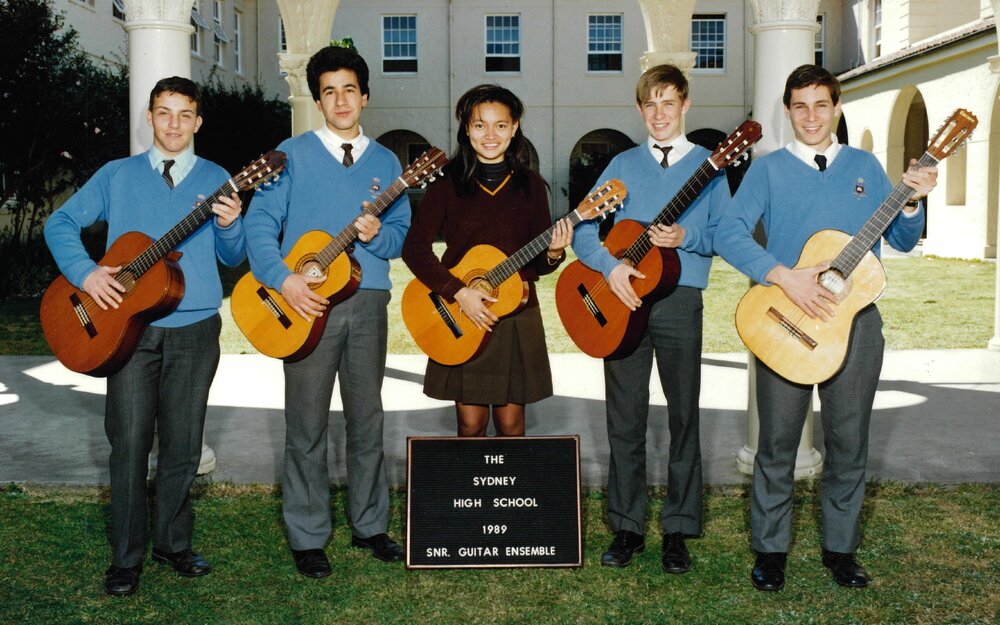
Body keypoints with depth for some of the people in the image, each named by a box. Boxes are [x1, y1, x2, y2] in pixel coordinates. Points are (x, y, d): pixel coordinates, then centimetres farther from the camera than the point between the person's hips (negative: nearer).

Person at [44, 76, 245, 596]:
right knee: (130, 441, -2)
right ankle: (126, 557, 10)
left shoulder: (216, 180, 9)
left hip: (195, 328, 1)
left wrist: (230, 225, -16)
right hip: (128, 325, 0)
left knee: (182, 443, 6)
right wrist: (85, 273, -8)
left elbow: (233, 258, 5)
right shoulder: (117, 175, 9)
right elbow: (60, 223, 8)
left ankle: (173, 543, 22)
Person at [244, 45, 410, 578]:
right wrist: (283, 278, -19)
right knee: (307, 424, 3)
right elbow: (260, 223, -4)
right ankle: (307, 537, 15)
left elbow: (401, 233, 9)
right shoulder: (293, 154, 3)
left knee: (367, 419, 10)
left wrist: (376, 235, -13)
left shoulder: (386, 163, 12)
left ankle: (369, 525, 24)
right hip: (307, 300, -3)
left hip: (368, 300, 3)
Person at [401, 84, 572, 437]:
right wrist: (459, 292, -15)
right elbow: (414, 248, -6)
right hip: (461, 317, -1)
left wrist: (553, 253, -14)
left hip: (516, 313, 2)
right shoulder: (448, 183, -1)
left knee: (510, 424, 5)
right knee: (471, 424, 1)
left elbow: (537, 265, 9)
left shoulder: (530, 186, 6)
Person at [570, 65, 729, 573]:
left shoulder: (707, 164, 8)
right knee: (625, 419, 5)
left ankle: (678, 530, 15)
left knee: (684, 417, 3)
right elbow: (584, 231, 4)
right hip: (622, 300, 2)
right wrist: (611, 265, -14)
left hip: (680, 299, -1)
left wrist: (685, 237, -17)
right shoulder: (623, 164, 12)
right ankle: (627, 527, 16)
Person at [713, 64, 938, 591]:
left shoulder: (865, 166, 12)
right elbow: (728, 234, -11)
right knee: (778, 440, 3)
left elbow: (902, 241, 13)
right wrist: (785, 277, -21)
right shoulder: (769, 169, 3)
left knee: (849, 441, 9)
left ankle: (840, 547, 24)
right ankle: (770, 548, 17)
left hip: (855, 318, 3)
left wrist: (912, 201, -7)